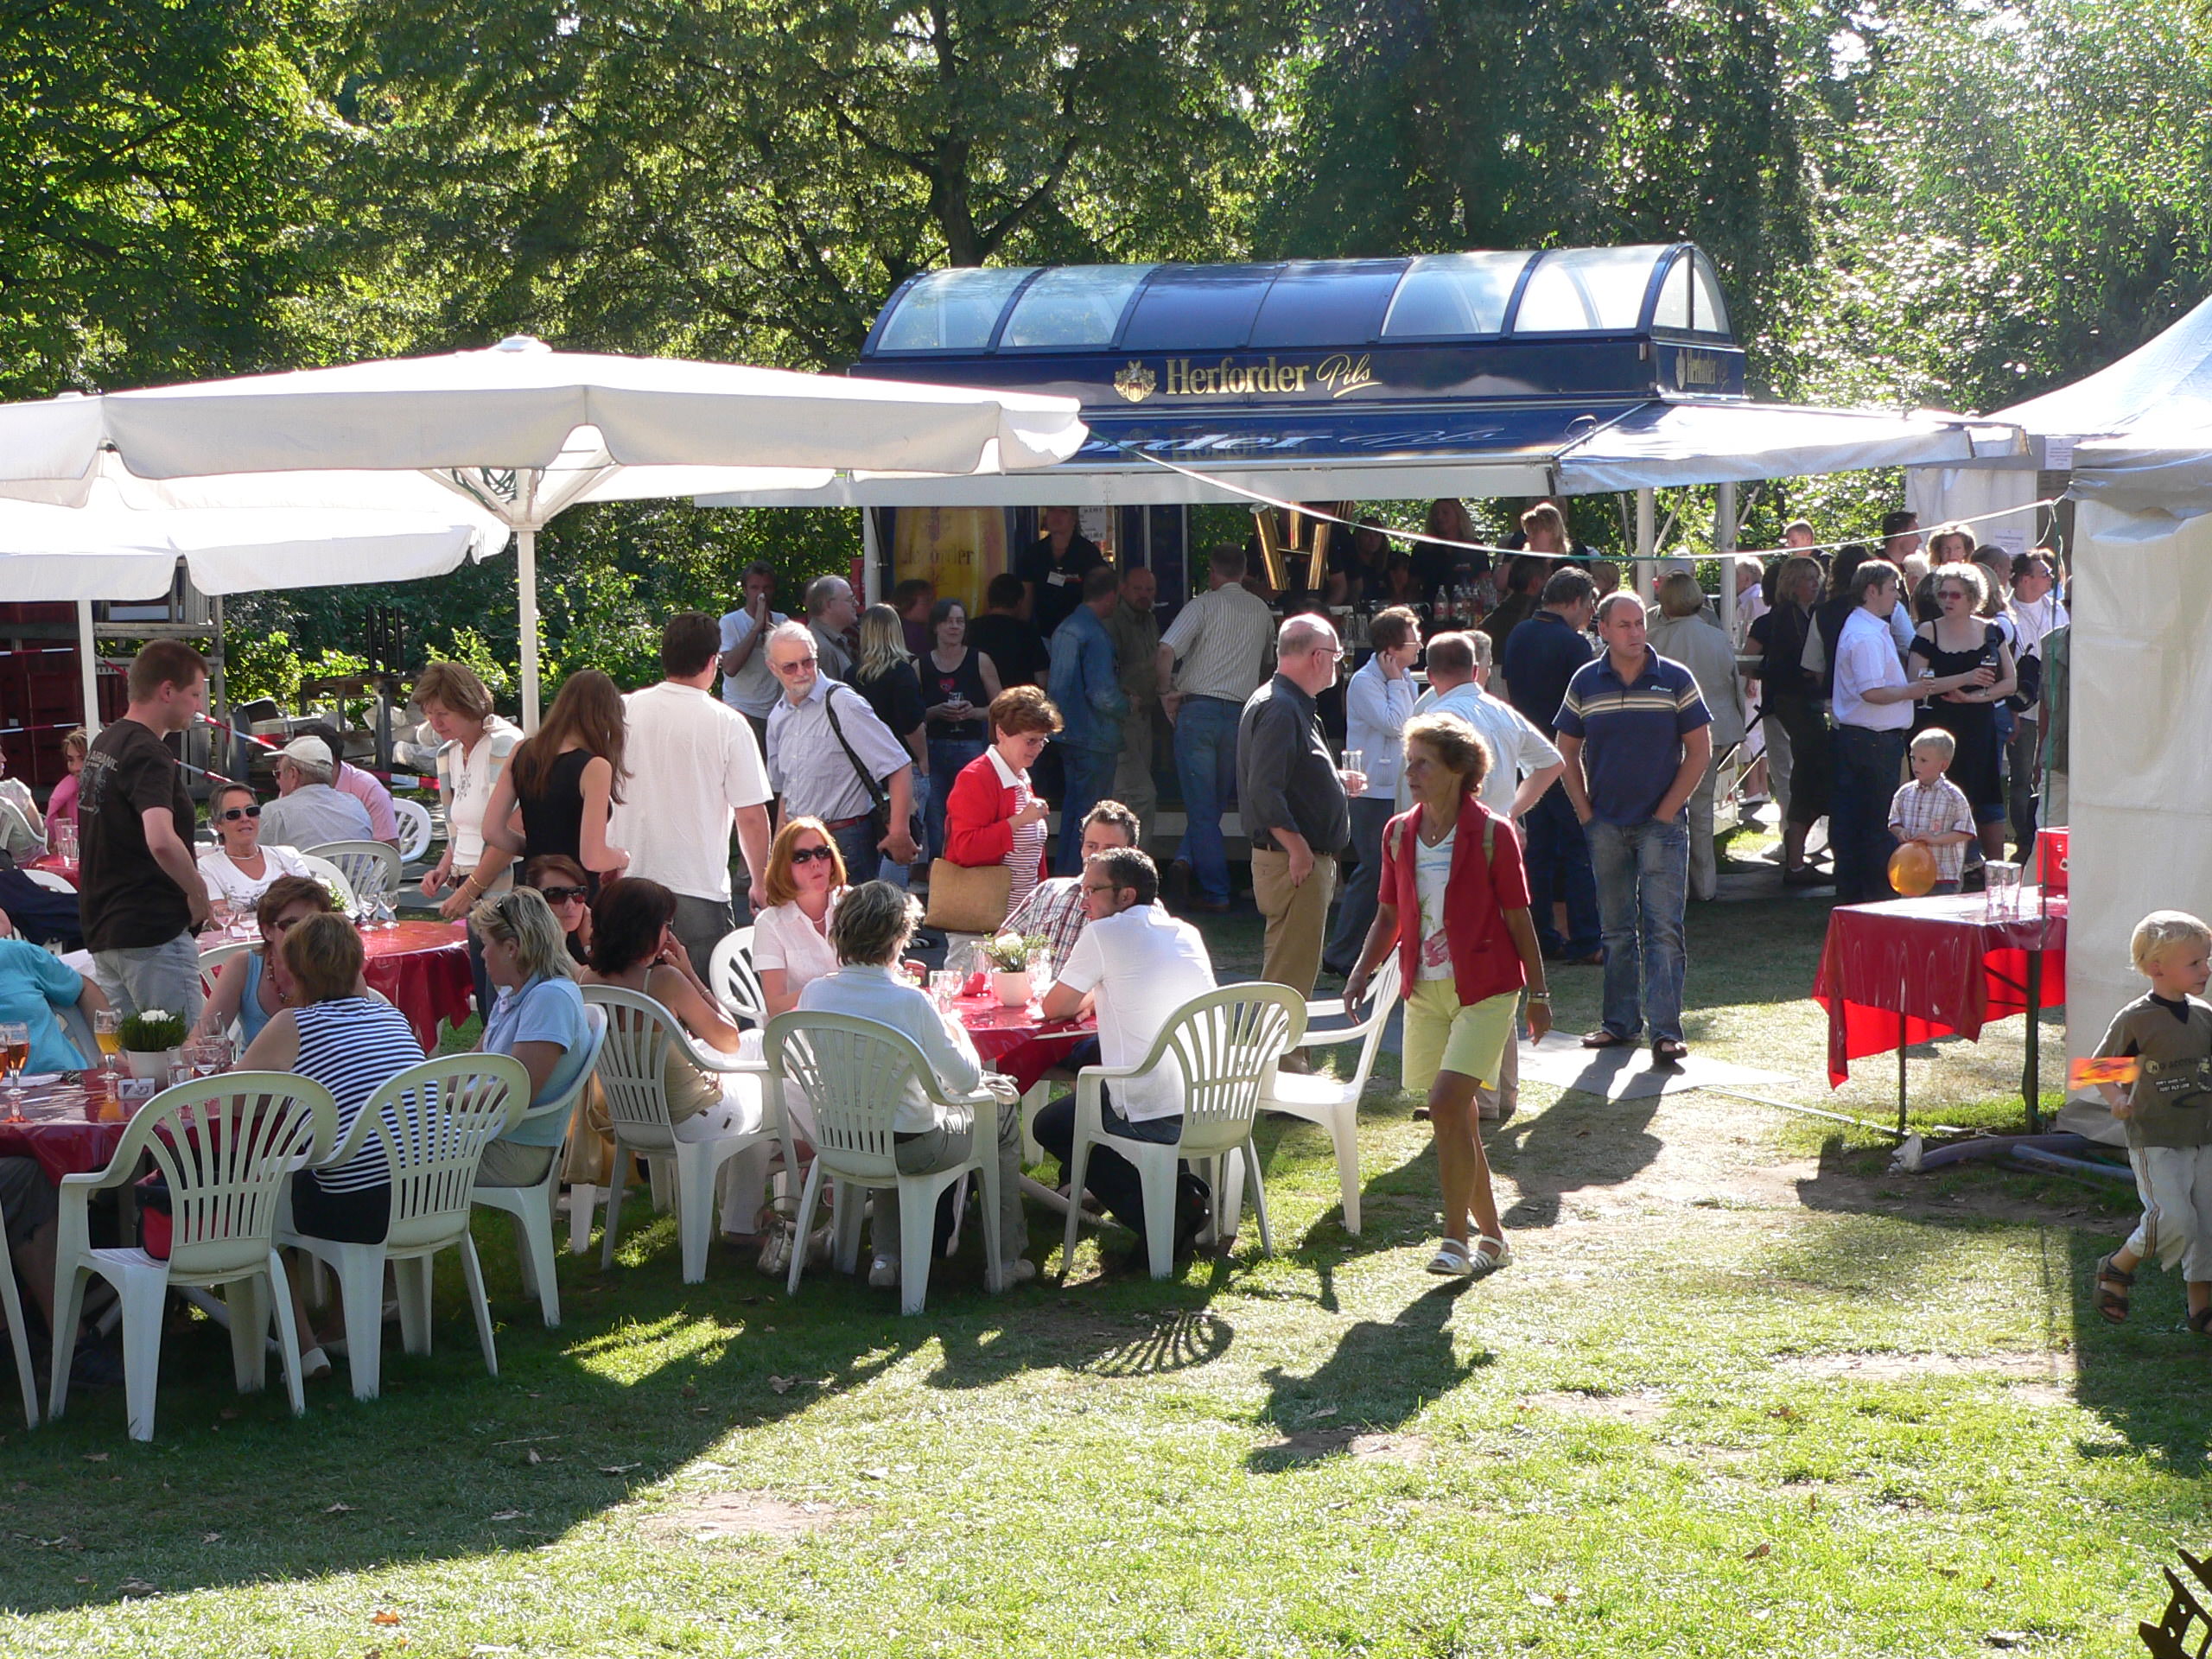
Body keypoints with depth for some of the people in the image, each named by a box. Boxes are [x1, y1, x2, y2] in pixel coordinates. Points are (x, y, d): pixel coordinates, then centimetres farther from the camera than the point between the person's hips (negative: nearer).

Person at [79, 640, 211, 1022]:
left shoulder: (102, 744, 14)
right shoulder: (147, 754, -17)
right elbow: (161, 841, -32)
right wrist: (198, 892, -17)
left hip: (102, 931, 9)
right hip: (154, 933, -9)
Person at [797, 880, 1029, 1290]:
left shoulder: (814, 993, -9)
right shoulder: (910, 1002, -23)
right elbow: (967, 1079, -15)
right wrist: (956, 1031, 7)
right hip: (912, 1149, -5)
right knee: (1002, 1112, 22)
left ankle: (886, 1256, 31)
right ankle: (1007, 1259, 29)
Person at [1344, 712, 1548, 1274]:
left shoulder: (1492, 835, -8)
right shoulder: (1400, 834, 6)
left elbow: (1518, 918, -3)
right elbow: (1389, 915, 13)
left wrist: (1538, 994, -1)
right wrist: (1362, 972, 0)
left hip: (1483, 990, -6)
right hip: (1425, 990, 6)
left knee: (1446, 1105, -18)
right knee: (1456, 1118, 9)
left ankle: (1457, 1239, -10)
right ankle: (1491, 1237, 22)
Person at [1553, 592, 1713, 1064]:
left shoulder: (1675, 679, -1)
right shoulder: (1585, 683, 5)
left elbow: (1700, 750, 0)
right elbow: (1567, 751, 12)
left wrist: (1668, 810, -6)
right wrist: (1585, 811, 3)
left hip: (1661, 823, -3)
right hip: (1605, 825, 3)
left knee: (1662, 927, -8)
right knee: (1616, 928, 9)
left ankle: (1665, 1030, -11)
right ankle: (1620, 1022, 18)